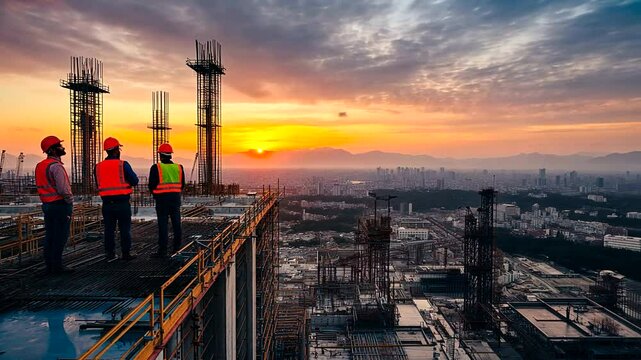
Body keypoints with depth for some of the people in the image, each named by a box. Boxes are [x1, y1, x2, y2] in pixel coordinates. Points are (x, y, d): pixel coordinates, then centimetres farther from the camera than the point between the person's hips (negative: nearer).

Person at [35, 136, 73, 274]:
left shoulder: (40, 166, 12)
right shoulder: (56, 166, -17)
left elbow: (42, 186, 15)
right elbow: (63, 189, -22)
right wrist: (70, 200, -7)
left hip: (47, 205, 9)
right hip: (61, 205, -9)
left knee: (50, 236, 12)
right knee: (60, 237, -3)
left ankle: (49, 265, 18)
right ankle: (57, 266, 1)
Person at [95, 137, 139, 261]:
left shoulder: (98, 167, 3)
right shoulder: (123, 165, -11)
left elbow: (98, 184, 12)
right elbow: (135, 181, -8)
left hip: (107, 203, 4)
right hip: (122, 203, -4)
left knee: (109, 229, 11)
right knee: (125, 229, 5)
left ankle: (110, 254, 14)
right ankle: (126, 253, 10)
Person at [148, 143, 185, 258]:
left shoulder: (156, 168, -7)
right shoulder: (179, 167, 6)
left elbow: (152, 185, -5)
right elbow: (182, 185, 9)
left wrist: (155, 195, 13)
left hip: (162, 198, -4)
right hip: (176, 199, 4)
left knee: (163, 224, -2)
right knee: (176, 224, 9)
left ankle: (162, 251, -1)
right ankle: (177, 248, 16)